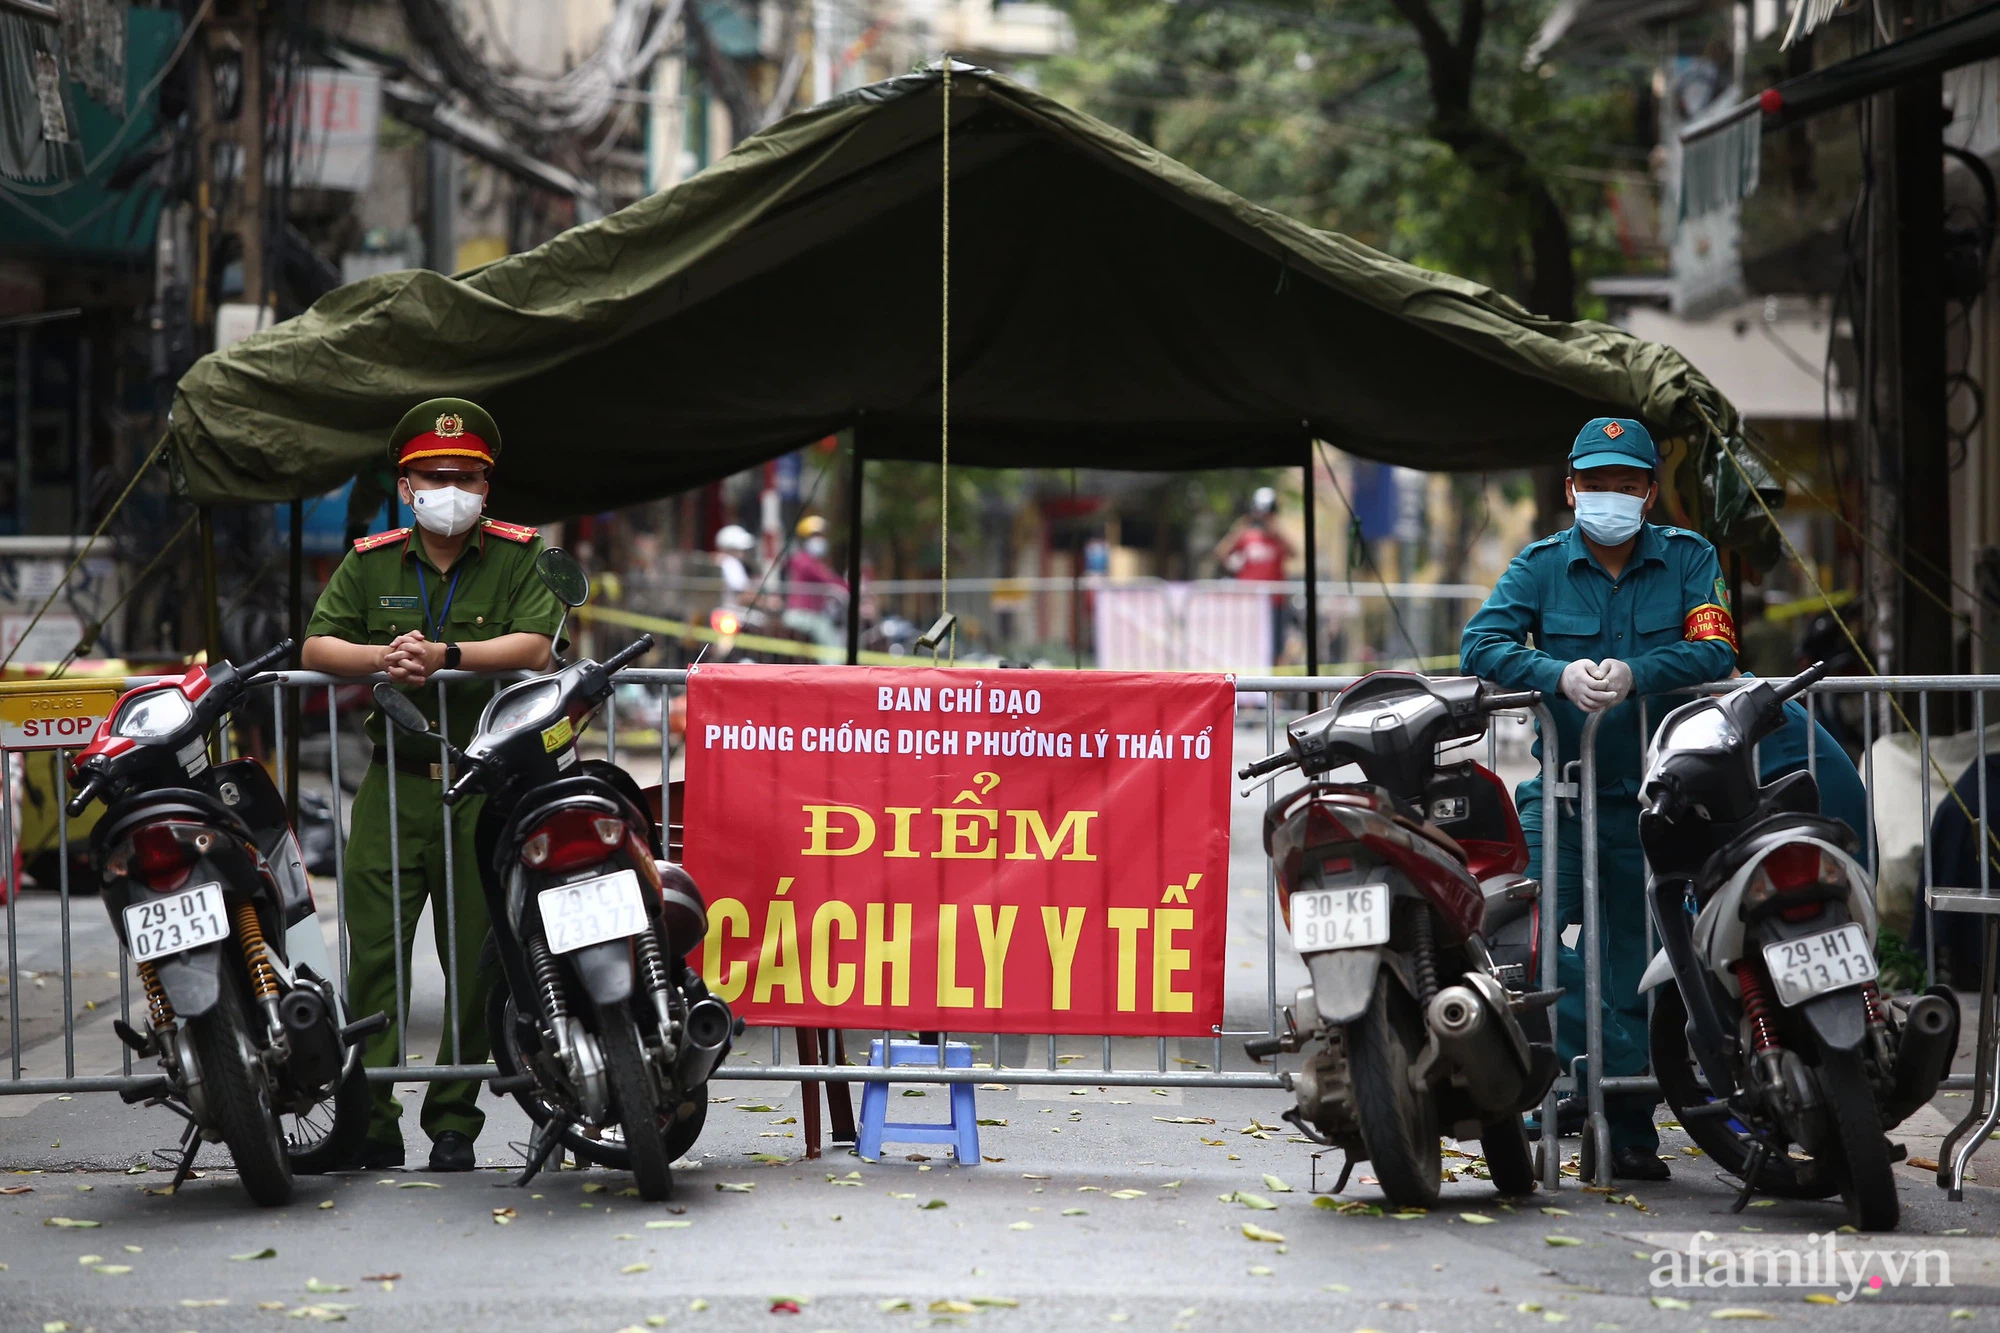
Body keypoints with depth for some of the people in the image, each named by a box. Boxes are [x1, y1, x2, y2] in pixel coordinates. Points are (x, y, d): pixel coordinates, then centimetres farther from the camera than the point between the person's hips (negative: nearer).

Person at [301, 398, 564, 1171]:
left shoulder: (517, 556, 5)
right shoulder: (371, 562, 13)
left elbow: (535, 647, -9)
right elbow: (316, 648, 6)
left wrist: (444, 658, -19)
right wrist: (382, 658, -13)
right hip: (395, 779, 2)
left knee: (474, 958, 0)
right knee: (373, 948, -7)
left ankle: (454, 1121, 8)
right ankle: (371, 1119, -6)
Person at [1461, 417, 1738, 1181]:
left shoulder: (1688, 560, 4)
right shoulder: (1541, 565, 5)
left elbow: (1716, 651, -8)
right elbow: (1480, 643, -8)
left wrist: (1634, 674, -25)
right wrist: (1560, 676, -25)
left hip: (1656, 796, 0)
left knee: (1638, 961, 5)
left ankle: (1630, 1126, 12)